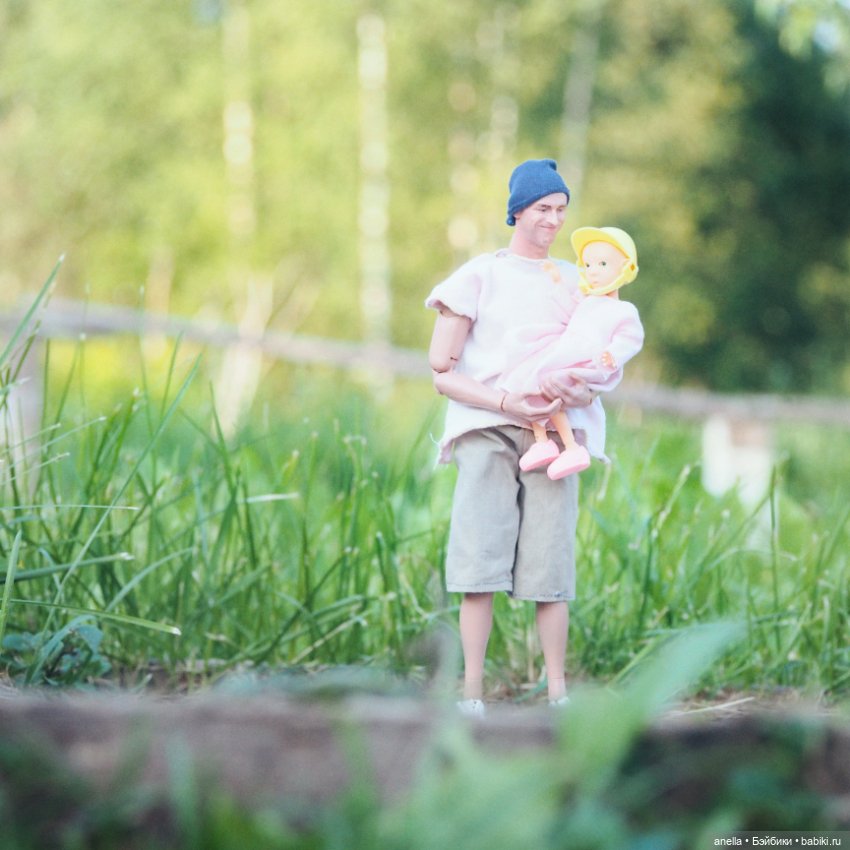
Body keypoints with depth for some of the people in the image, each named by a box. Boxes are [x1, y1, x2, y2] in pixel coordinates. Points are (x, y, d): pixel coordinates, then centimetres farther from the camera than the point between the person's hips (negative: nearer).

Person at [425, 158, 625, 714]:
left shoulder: (575, 282, 16)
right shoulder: (479, 276, 7)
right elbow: (443, 373, 2)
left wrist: (583, 392, -11)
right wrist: (505, 403, -13)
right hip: (487, 431, -2)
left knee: (552, 563, -2)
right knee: (480, 561, -9)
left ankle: (558, 692, 2)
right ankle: (472, 693, -9)